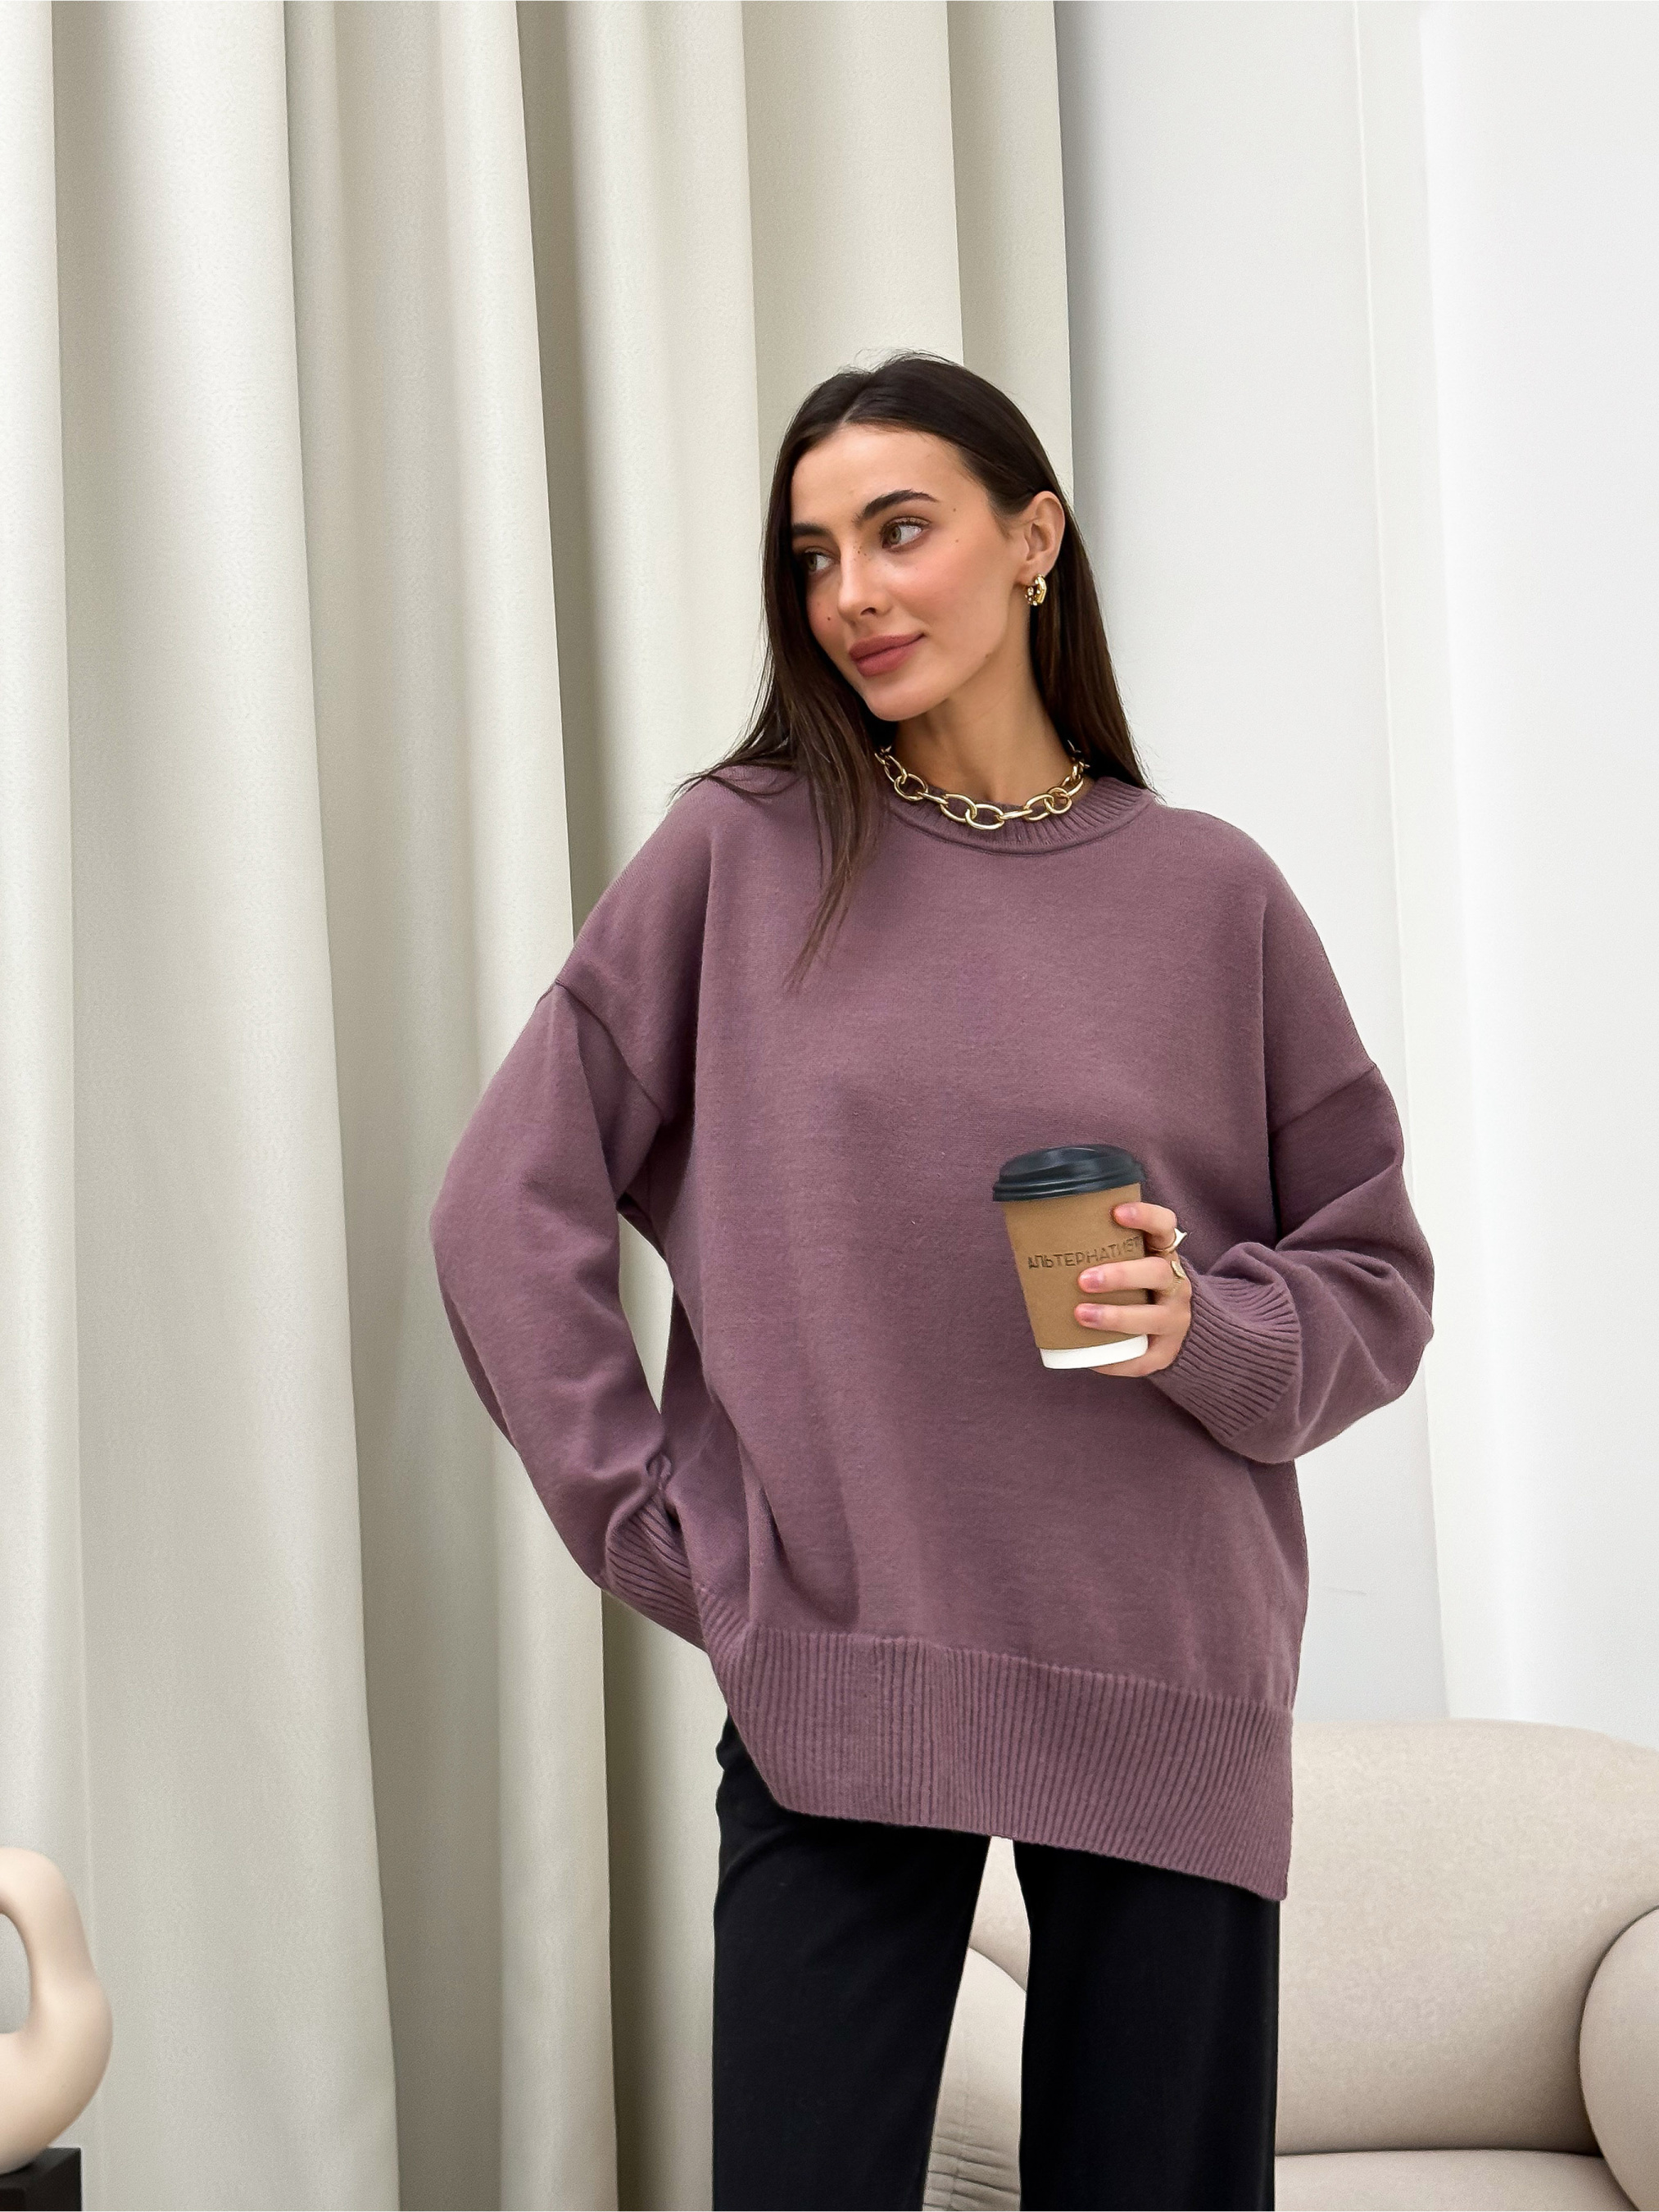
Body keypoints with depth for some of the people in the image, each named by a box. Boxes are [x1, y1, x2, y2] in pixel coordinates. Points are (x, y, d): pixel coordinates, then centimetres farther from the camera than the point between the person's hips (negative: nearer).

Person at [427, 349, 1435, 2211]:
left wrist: (1207, 1328, -11)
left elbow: (1375, 1279, 9)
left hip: (1168, 1688, 1)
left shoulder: (1211, 893, 5)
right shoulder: (738, 854, 2)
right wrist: (656, 1530, -3)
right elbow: (506, 1209, 2)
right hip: (836, 1682, -1)